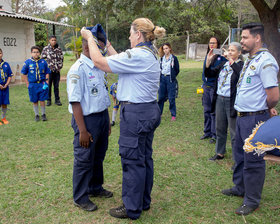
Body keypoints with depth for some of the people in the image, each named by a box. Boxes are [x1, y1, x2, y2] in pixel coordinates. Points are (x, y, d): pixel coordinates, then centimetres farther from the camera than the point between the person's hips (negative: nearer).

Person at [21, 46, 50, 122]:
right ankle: (36, 115, 23)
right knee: (35, 101, 10)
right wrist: (27, 84, 2)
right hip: (33, 85, 0)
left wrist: (46, 82, 0)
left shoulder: (43, 62, 0)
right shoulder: (27, 62, -2)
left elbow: (47, 72, 9)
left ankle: (43, 114, 18)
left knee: (42, 100, 3)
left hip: (42, 84, 0)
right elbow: (24, 74, 6)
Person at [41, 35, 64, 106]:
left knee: (56, 86, 7)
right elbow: (43, 59, 1)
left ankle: (57, 100, 15)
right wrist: (49, 66, -5)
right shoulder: (45, 49, 1)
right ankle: (48, 100, 13)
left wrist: (60, 66, 4)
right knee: (48, 85, 3)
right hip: (49, 70, -2)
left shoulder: (59, 49, 8)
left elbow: (61, 58, 14)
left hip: (57, 70, 2)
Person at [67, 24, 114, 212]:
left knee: (99, 156, 21)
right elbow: (75, 102, -19)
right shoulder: (78, 69, -17)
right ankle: (81, 198, 23)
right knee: (84, 159, 5)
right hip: (87, 119, -8)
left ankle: (95, 188, 41)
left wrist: (107, 121, 17)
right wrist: (82, 130, -20)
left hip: (102, 117, 8)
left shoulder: (98, 67, 9)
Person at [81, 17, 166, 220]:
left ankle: (132, 209, 17)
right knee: (145, 157, 17)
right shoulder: (151, 55, 13)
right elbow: (120, 62, 20)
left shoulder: (137, 56, -19)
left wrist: (90, 38, -2)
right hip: (149, 111, 10)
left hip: (136, 113, -10)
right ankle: (144, 201, 33)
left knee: (132, 161, 2)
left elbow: (99, 62, -17)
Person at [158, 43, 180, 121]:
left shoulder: (174, 58, -5)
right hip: (162, 79, 5)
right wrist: (160, 76, 7)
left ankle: (173, 115, 7)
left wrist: (172, 77, 2)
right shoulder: (162, 58, 9)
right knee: (161, 97, 9)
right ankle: (159, 113, 20)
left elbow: (177, 70, 0)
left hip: (170, 79, -4)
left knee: (171, 98, -2)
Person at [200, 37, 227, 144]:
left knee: (214, 111, -1)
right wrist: (203, 83, 16)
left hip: (215, 87, -7)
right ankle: (207, 132, 26)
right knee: (206, 110, 13)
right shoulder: (207, 55, 13)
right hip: (206, 86, 7)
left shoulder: (221, 56, -8)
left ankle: (214, 135, 9)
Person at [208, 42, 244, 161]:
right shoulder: (223, 64, 10)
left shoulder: (241, 65, -9)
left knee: (234, 132, 0)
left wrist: (231, 60, -31)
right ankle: (220, 153, 33)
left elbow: (241, 74, -31)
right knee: (220, 129, 18)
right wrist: (208, 61, 0)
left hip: (232, 101, -7)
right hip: (219, 99, 7)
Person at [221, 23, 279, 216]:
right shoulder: (250, 60, 12)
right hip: (242, 117, 10)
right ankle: (240, 188, 40)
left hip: (255, 118, -10)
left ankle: (252, 201, 17)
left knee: (253, 160, 2)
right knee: (240, 155, 22)